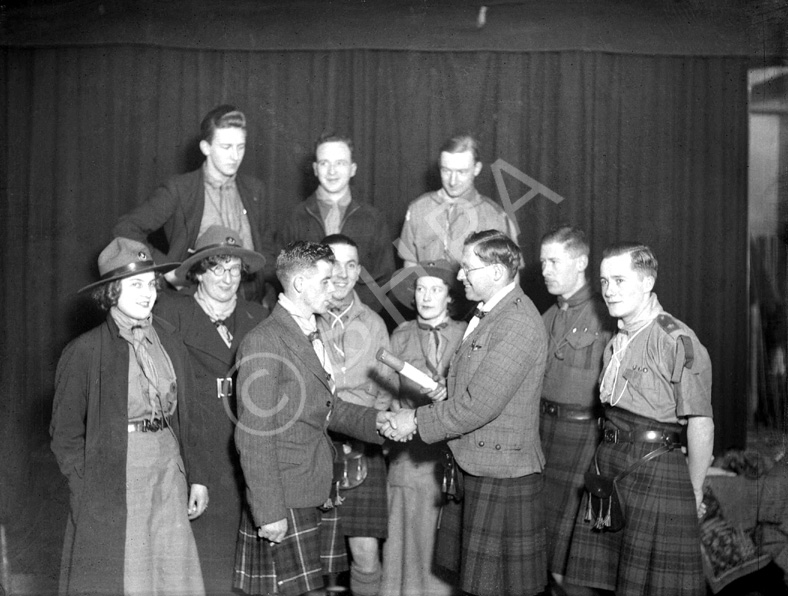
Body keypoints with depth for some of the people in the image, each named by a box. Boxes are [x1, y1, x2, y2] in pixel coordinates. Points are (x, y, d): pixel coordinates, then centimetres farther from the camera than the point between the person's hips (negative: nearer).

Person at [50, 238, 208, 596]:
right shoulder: (85, 352, -6)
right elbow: (65, 432, -2)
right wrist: (88, 491, -9)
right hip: (114, 481, -4)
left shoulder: (168, 341, 9)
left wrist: (196, 476, 10)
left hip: (168, 470, 4)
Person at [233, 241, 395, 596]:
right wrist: (268, 512, -18)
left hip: (319, 496, 8)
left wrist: (375, 420, 2)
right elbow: (253, 436, -17)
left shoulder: (312, 334, 14)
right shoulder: (263, 342, -14)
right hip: (286, 503, -8)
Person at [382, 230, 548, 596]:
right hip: (472, 466, 9)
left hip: (501, 474, -9)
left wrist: (417, 421, -14)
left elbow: (479, 405, -23)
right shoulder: (486, 315, 12)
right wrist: (449, 390, 2)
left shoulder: (519, 325, -21)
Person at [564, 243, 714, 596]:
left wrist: (694, 493, -9)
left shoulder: (677, 340, -16)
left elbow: (701, 424, -15)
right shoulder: (617, 340, 10)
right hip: (607, 460, 7)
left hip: (656, 470, -7)